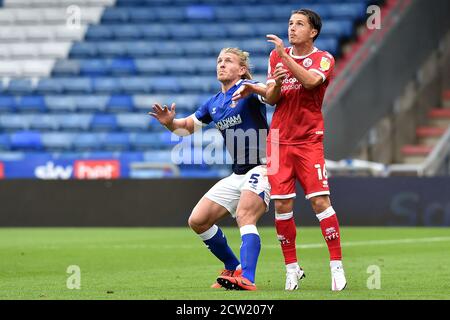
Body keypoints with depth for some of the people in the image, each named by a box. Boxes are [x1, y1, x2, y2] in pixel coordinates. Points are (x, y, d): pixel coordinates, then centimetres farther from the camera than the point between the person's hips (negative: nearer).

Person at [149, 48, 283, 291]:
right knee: (197, 221, 5)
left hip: (261, 168, -9)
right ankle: (233, 268, 19)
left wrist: (274, 87, -54)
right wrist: (169, 122, 3)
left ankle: (247, 279, -44)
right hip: (237, 175, 9)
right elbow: (187, 126, 24)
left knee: (244, 216, -31)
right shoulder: (214, 104, 13)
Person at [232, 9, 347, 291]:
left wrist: (285, 55, -23)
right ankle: (292, 268, 8)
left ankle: (337, 266, -6)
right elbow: (271, 99, 8)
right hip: (279, 139, 4)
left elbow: (310, 81, -22)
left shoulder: (323, 58, -1)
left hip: (309, 140, -4)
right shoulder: (277, 56, 11)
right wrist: (276, 84, -13)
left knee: (320, 202, -12)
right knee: (282, 205, -2)